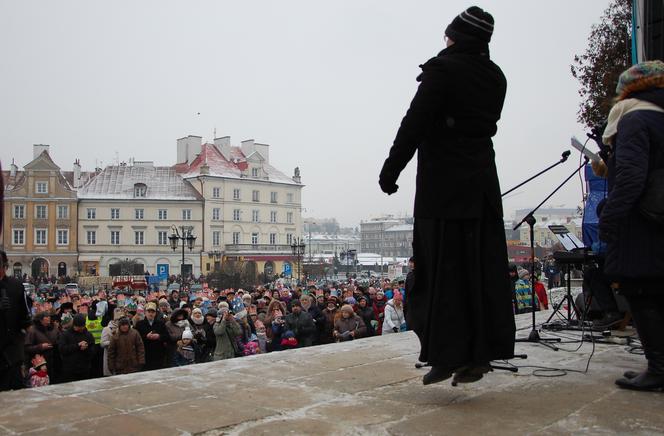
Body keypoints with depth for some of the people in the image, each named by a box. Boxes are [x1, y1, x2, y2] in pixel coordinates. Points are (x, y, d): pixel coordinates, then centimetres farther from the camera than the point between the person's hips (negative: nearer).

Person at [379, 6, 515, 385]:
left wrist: (390, 170, -7)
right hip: (483, 186, 7)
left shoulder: (443, 68, -8)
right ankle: (480, 353, 14)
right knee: (484, 269, 8)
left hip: (443, 186, -7)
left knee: (441, 271, -1)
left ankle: (446, 355, 2)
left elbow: (415, 123, -13)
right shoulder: (496, 77, 13)